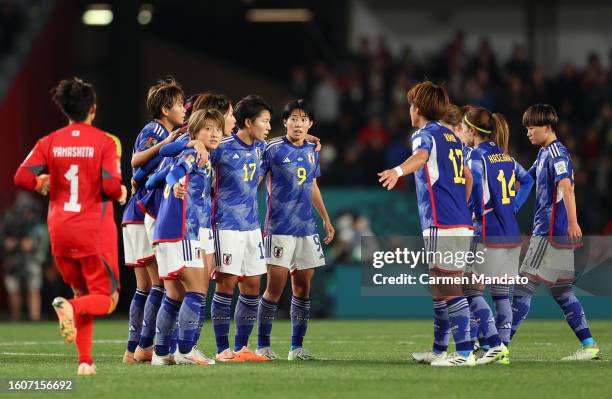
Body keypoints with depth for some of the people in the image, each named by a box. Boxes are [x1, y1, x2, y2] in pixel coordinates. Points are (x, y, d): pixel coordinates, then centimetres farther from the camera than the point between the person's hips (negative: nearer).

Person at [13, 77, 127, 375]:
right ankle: (70, 306, -28)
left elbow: (22, 177, -5)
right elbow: (111, 185, -13)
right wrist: (121, 194, 10)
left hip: (59, 231, 4)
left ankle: (85, 361, 7)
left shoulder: (50, 142, 4)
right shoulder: (104, 142, -5)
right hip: (92, 231, -4)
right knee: (107, 298, 4)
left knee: (82, 292, 19)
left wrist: (41, 184, 17)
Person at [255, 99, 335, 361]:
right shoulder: (274, 149, -6)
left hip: (306, 229, 6)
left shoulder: (312, 151, 12)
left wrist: (326, 219, 24)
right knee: (275, 287, -7)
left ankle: (296, 346, 11)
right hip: (279, 229, -6)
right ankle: (262, 346, 3)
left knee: (302, 287, 5)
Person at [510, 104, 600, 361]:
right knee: (561, 290, 10)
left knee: (524, 288, -8)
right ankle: (589, 346, 8)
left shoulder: (556, 153, -12)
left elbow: (566, 186, -26)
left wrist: (572, 222, -38)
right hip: (558, 234, 10)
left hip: (550, 232, -10)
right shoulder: (544, 153, 18)